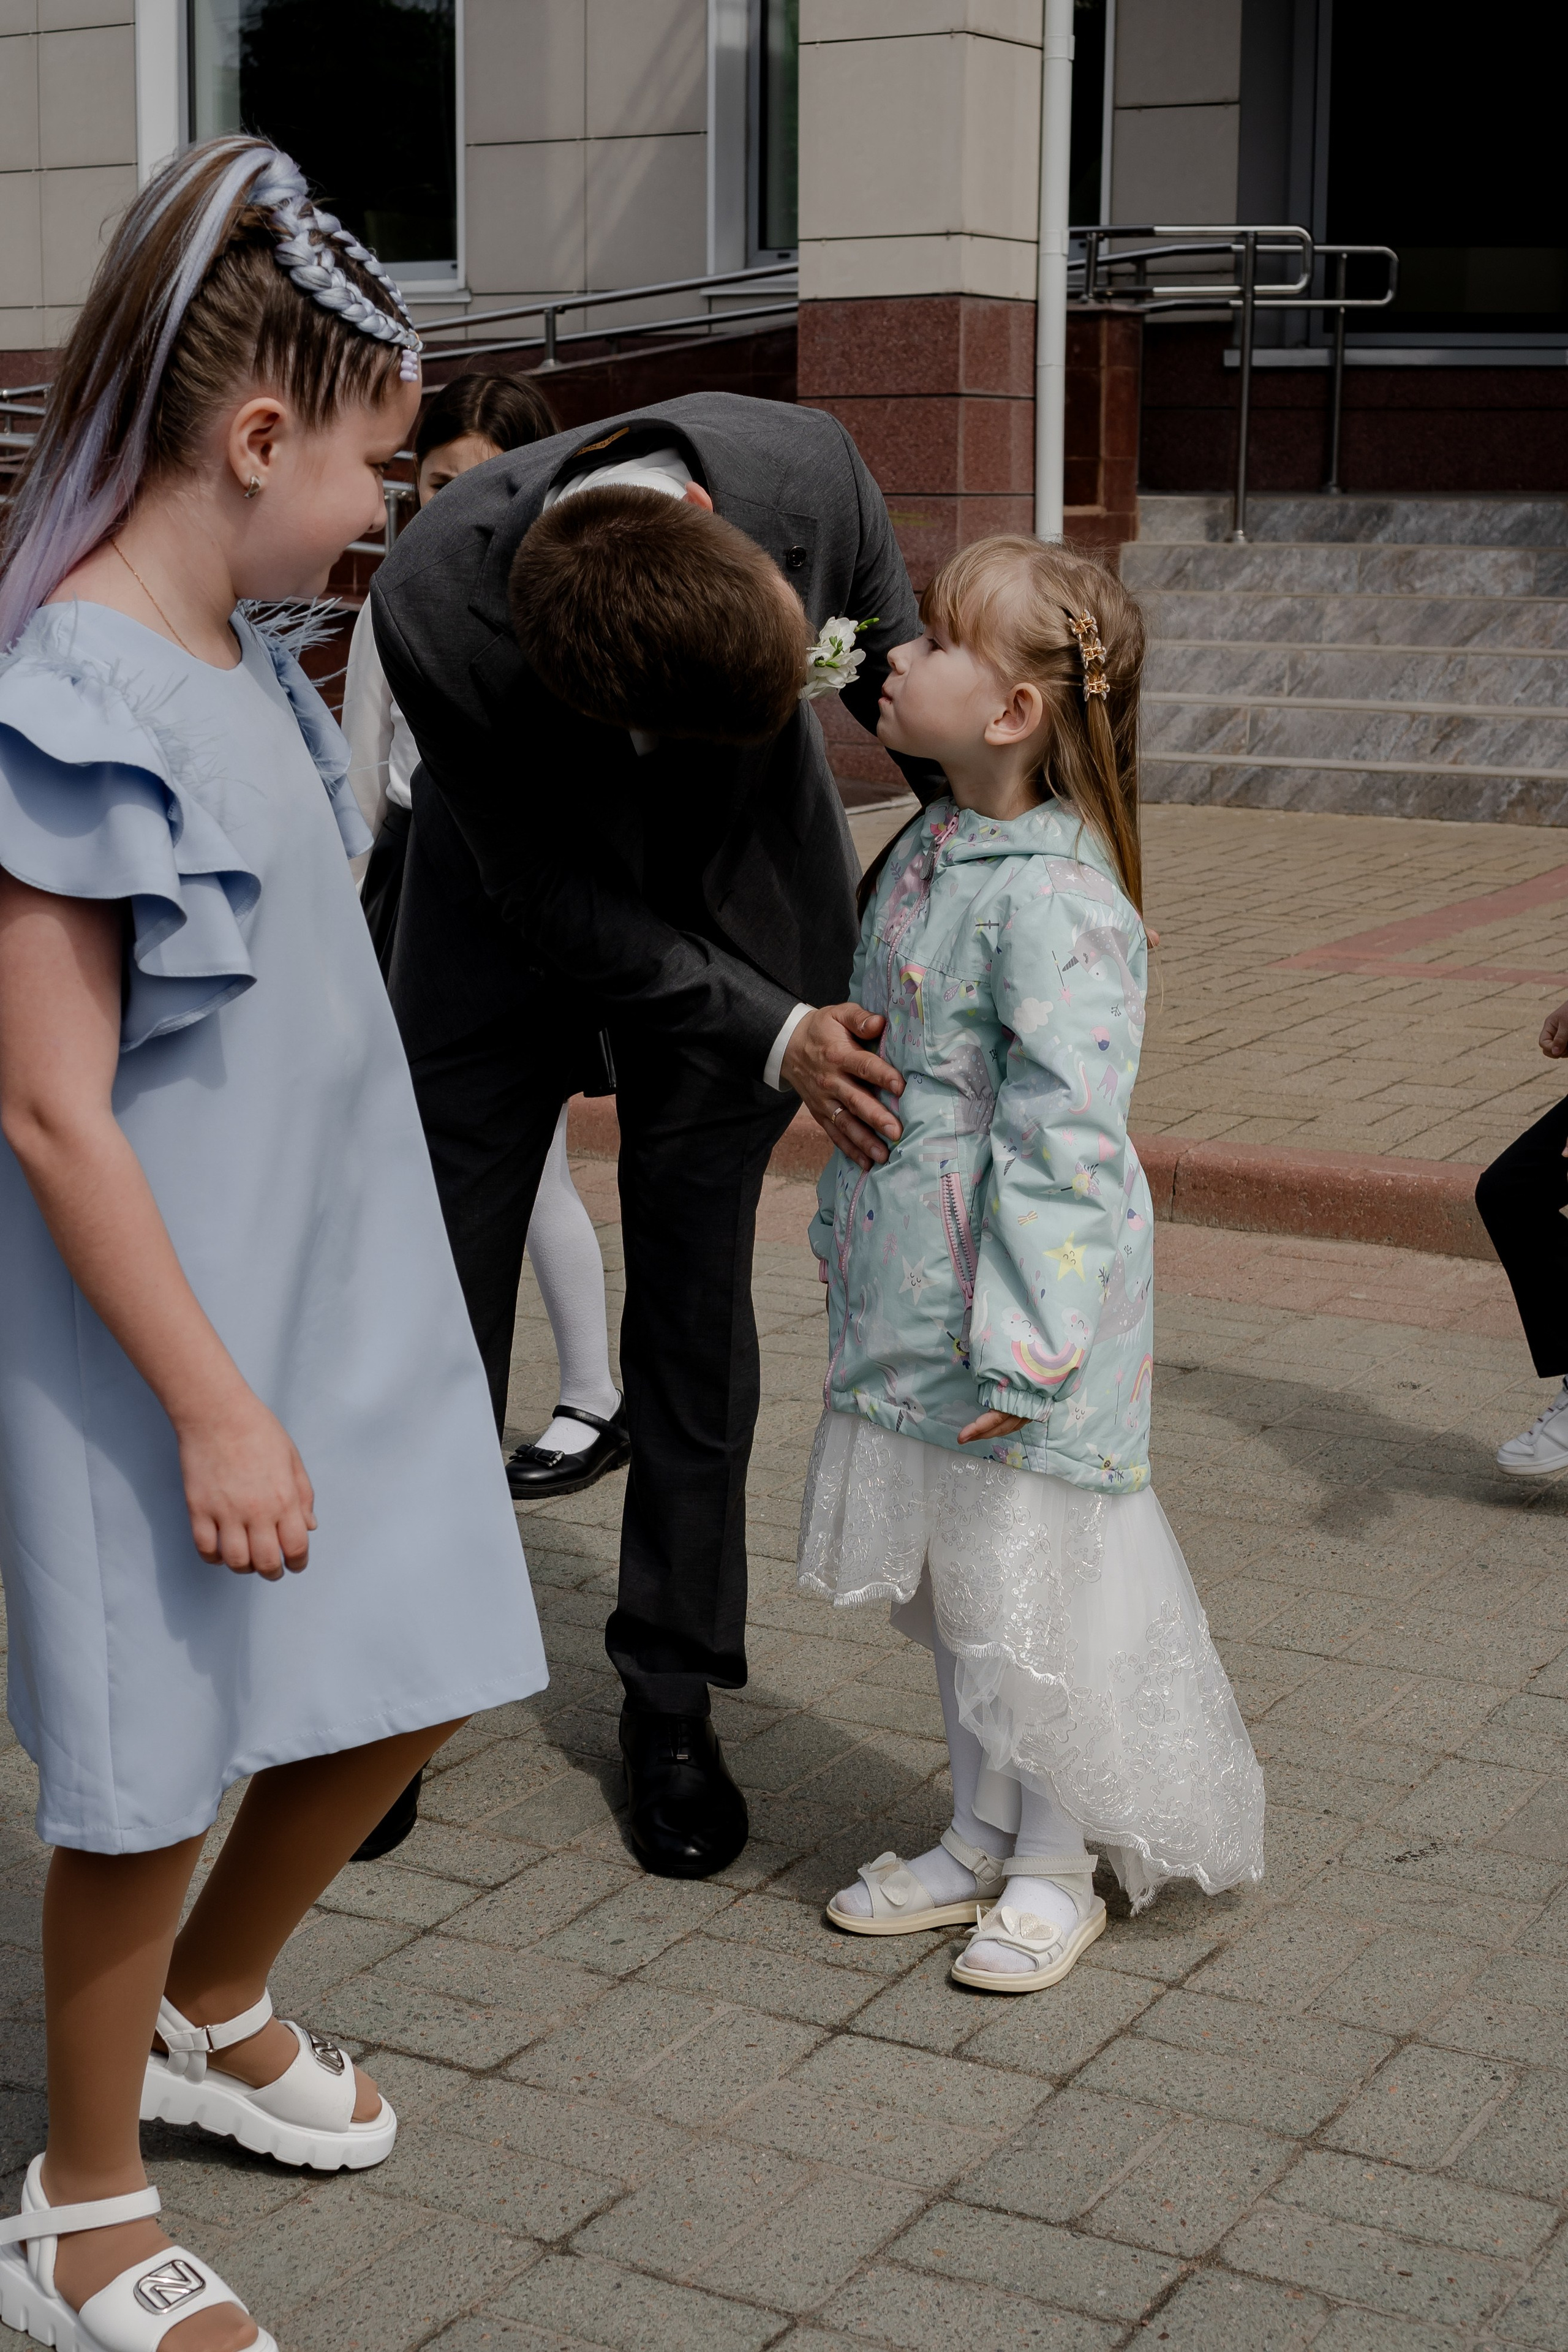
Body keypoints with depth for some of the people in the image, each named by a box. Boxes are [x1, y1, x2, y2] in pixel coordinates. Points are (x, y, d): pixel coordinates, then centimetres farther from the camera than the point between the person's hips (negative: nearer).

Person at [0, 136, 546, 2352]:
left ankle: (210, 2013, 44)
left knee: (397, 1688, 17)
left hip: (344, 1288, 9)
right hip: (178, 1329, -9)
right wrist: (216, 1406, -20)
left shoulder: (243, 662, 6)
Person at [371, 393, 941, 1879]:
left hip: (734, 894, 1)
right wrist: (770, 1033, -28)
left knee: (694, 1298, 4)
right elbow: (544, 893, -24)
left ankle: (671, 1698, 18)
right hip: (517, 910, -1)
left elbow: (897, 670, -7)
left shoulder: (800, 468, -30)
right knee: (442, 1290, 4)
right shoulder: (434, 599, -35)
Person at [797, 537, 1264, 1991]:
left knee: (1026, 1594, 5)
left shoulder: (1053, 899, -22)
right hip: (910, 1308, 9)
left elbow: (1061, 1139, -24)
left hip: (1013, 1316, -9)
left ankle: (1055, 1868, 24)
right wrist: (845, 1240, 22)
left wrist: (1020, 1343, -23)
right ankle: (980, 1840, 35)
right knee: (945, 1585, 19)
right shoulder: (928, 852, 7)